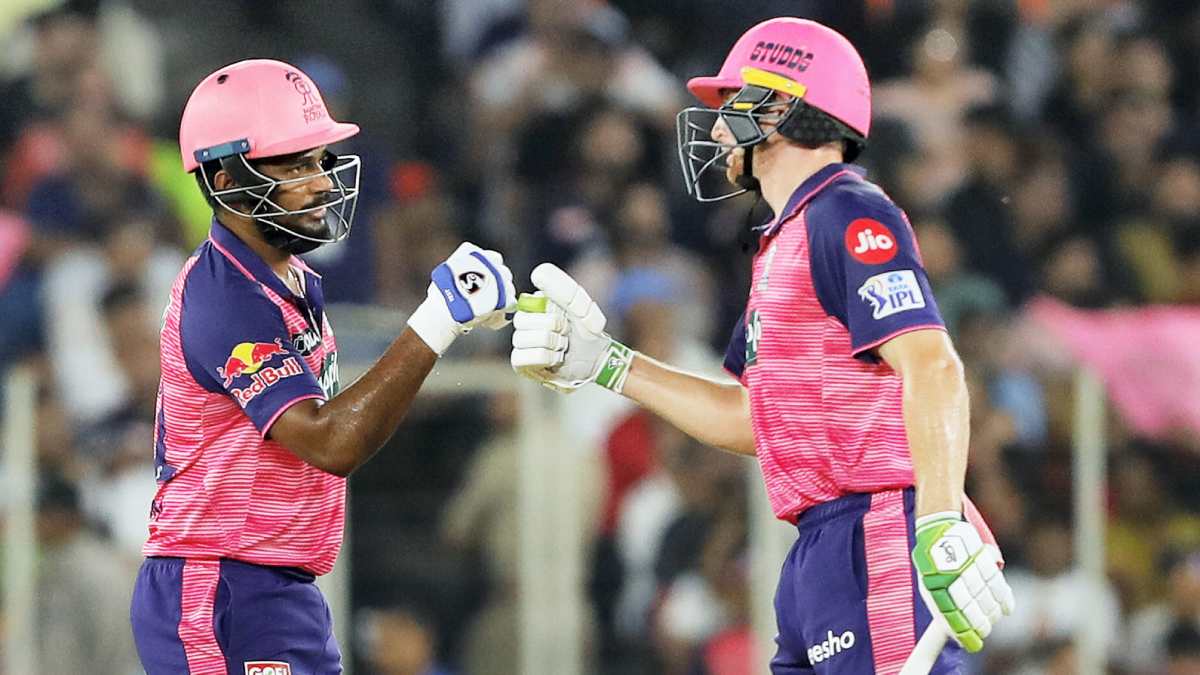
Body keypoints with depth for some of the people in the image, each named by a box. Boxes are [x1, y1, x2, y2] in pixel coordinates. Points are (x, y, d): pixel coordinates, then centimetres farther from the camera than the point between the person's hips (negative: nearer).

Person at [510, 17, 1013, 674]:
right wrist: (602, 365, 25)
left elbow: (932, 369, -21)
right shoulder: (787, 240, 22)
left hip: (877, 545, -10)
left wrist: (943, 532, -31)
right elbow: (757, 421, 27)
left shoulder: (847, 217, -9)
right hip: (822, 558, 10)